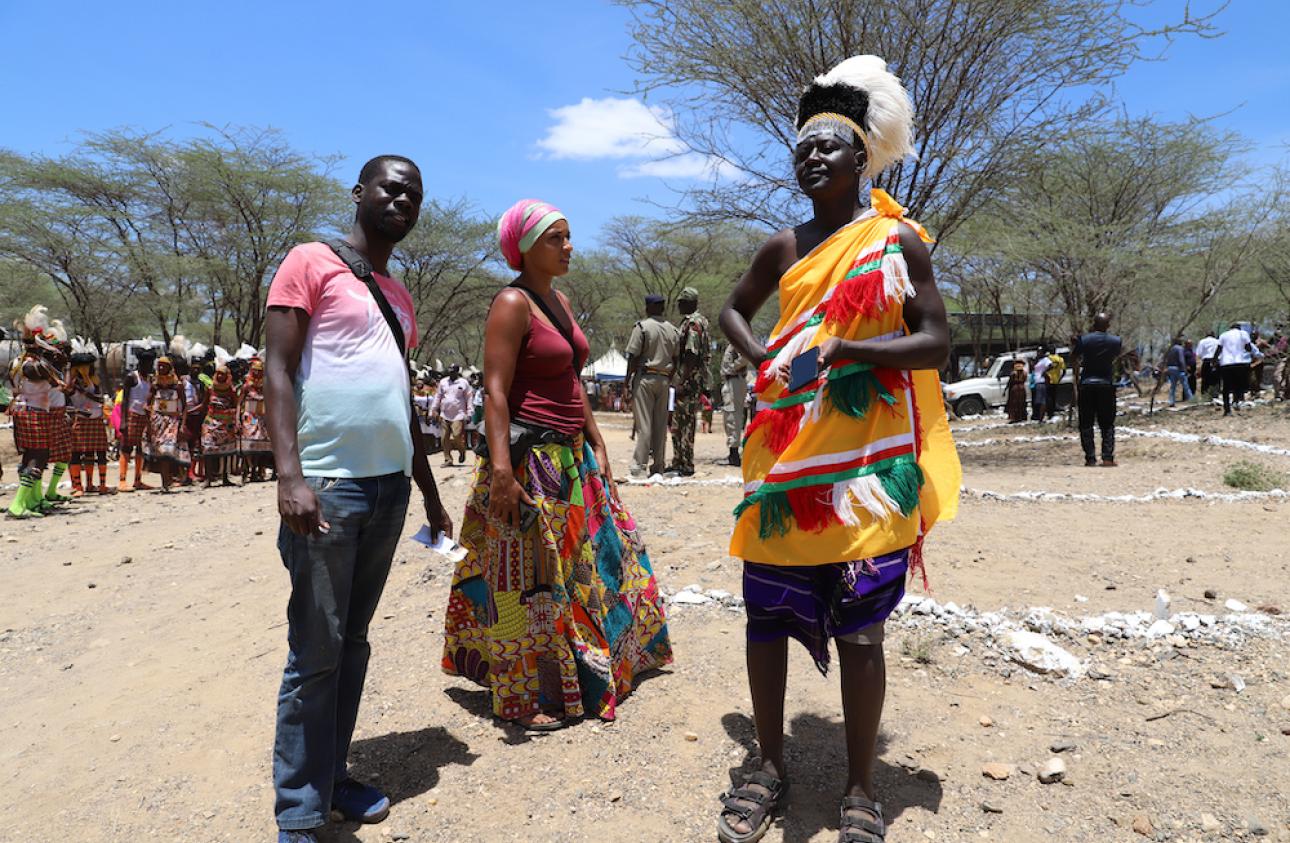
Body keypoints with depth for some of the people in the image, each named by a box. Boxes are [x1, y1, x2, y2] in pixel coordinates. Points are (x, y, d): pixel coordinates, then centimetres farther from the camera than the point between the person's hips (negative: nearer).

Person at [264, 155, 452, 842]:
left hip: (389, 486, 7)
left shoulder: (398, 296, 20)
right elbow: (278, 370, -9)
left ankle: (331, 777, 26)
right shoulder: (312, 263, 0)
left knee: (354, 643, 13)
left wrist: (430, 494, 22)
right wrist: (290, 475, -21)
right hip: (328, 484, -7)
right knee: (316, 651, -2)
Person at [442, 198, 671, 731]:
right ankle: (525, 698, 13)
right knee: (530, 580, -1)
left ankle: (584, 675, 37)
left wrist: (597, 446, 18)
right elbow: (495, 392, -19)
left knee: (590, 563, 18)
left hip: (572, 457, 10)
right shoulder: (512, 303, -12)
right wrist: (501, 472, -26)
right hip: (530, 461, -10)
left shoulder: (559, 300, 14)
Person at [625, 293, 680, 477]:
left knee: (643, 423, -6)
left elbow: (633, 357, -9)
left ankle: (640, 467, -8)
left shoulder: (642, 327, -6)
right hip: (664, 380, 5)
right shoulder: (673, 330, 10)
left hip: (644, 377, -5)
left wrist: (628, 380, -3)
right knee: (661, 424, 8)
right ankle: (658, 467, 12)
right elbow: (675, 359, 12)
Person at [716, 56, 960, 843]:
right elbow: (733, 309, 25)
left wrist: (843, 349, -17)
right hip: (786, 446, 4)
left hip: (869, 454, -3)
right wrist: (761, 355, 4)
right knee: (766, 613, 6)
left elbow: (937, 342, -3)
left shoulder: (900, 238, 2)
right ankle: (771, 767, 25)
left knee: (859, 626, 2)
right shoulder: (783, 247, 11)